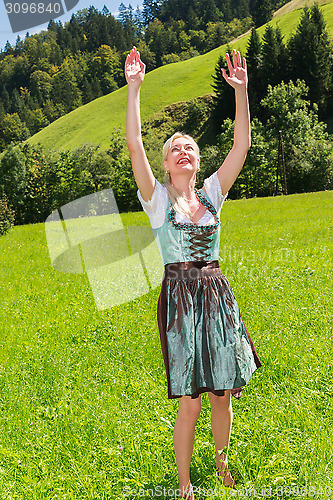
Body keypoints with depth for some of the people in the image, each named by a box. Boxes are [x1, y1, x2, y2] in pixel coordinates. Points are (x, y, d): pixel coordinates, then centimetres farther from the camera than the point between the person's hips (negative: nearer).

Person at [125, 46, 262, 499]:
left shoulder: (212, 193, 10)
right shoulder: (157, 198, 2)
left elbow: (242, 145, 3)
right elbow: (134, 144, -10)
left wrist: (241, 91, -2)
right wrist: (134, 88, -12)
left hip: (218, 295, 3)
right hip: (179, 296, -3)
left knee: (222, 393, 11)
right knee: (190, 402, 0)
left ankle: (221, 463, 35)